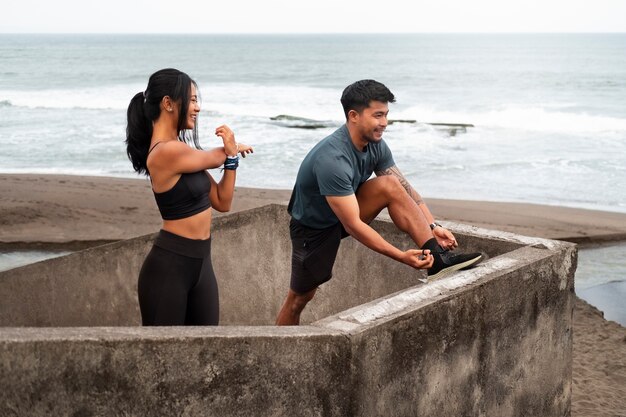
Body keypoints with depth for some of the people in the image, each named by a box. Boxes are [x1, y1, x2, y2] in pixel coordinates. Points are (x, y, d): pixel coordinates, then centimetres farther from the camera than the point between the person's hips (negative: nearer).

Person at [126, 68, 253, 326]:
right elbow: (213, 158, -2)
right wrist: (232, 150, 19)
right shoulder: (167, 152, -20)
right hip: (169, 266, -9)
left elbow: (222, 203, 10)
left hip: (200, 262, 9)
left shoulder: (181, 149, 9)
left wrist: (231, 155, -3)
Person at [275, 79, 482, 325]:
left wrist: (432, 226, -19)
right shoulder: (332, 159, -36)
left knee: (390, 184, -18)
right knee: (300, 297, 0)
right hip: (314, 228, -6)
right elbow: (352, 225, -37)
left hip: (347, 210, 6)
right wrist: (401, 256, -41)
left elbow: (405, 189, -5)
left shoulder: (375, 144, -11)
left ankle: (438, 260, -24)